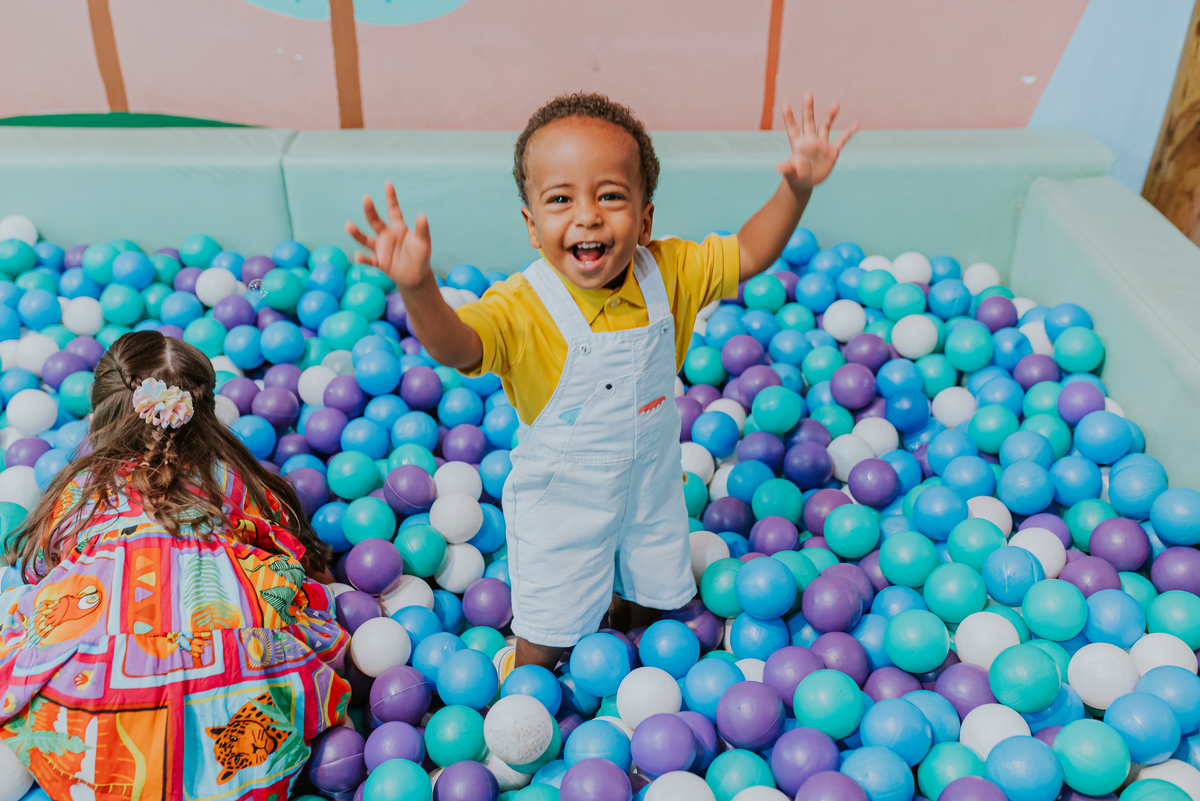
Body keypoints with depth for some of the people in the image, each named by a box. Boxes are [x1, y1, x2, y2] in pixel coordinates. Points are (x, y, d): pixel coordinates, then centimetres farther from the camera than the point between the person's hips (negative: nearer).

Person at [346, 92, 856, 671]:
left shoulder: (668, 272, -16)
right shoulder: (522, 308, -30)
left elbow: (749, 253, -8)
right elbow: (453, 345, -47)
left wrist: (796, 188, -24)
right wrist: (418, 288, -68)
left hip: (651, 486, 4)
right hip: (560, 501, -4)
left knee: (655, 600, 29)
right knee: (546, 638, 13)